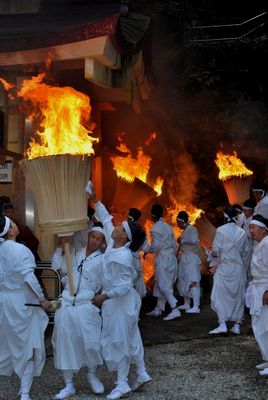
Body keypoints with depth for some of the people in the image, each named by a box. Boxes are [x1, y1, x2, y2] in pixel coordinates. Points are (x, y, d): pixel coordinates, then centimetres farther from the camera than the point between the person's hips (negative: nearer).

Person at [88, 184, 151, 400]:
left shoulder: (123, 257, -27)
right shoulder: (113, 243, -2)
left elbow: (124, 286, -25)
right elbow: (106, 220, 11)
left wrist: (104, 297, -22)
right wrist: (95, 200, 12)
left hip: (121, 303, -9)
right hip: (116, 301, 9)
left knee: (119, 342, 2)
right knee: (130, 339, 18)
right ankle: (142, 374, 30)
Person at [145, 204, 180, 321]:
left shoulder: (155, 228, -11)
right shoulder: (168, 226, 12)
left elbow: (156, 245, -17)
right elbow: (174, 244, 14)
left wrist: (147, 250, -1)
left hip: (162, 258, -8)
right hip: (172, 257, 8)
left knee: (163, 285, -5)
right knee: (160, 284, 14)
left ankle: (175, 310, -13)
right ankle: (158, 309, 20)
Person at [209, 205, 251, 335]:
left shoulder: (220, 230, -10)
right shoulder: (242, 232, 3)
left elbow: (215, 250, -11)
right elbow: (246, 252, 9)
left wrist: (212, 252, 13)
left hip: (224, 267, -4)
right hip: (239, 268, 4)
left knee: (219, 295, 2)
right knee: (238, 296, 11)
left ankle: (222, 324, -7)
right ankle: (237, 325, 15)